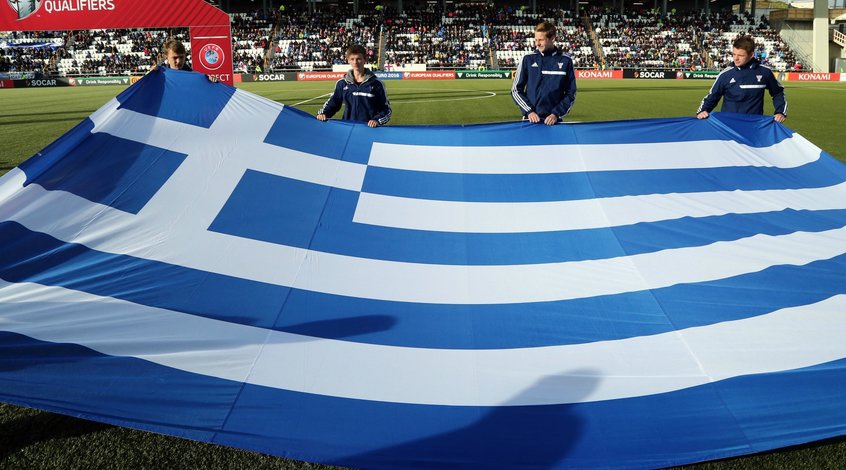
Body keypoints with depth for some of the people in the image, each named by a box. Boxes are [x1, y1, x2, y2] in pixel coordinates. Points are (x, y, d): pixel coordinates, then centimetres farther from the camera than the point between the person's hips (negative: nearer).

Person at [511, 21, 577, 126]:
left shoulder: (565, 61, 0)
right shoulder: (528, 59, 0)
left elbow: (571, 94, 3)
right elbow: (516, 90, 3)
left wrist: (556, 114, -9)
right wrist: (529, 111, -8)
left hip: (553, 120, 0)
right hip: (531, 120, 0)